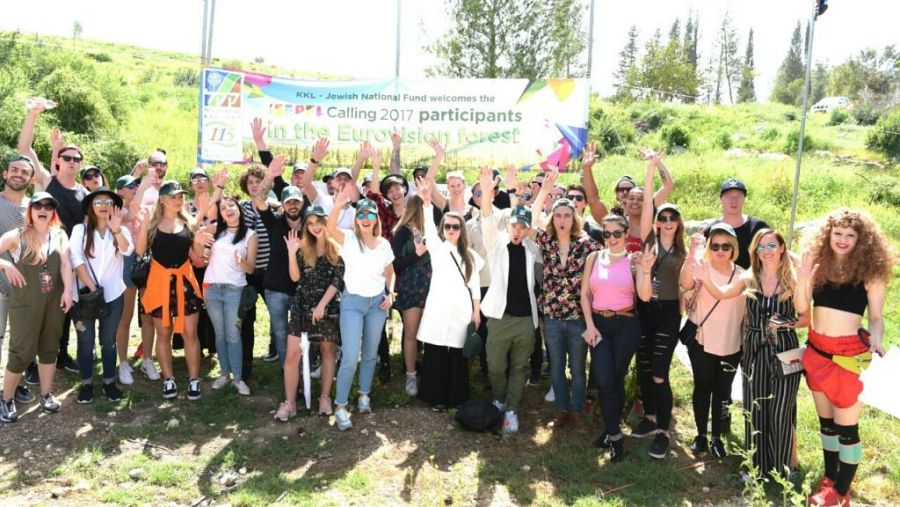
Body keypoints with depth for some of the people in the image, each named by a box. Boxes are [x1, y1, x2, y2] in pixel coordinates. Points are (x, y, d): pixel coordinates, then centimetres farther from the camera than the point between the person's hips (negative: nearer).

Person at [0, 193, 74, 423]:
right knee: (22, 352, -3)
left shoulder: (60, 236, 3)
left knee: (49, 348, 12)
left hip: (53, 302, 3)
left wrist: (67, 290, -18)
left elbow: (66, 264, -7)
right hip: (25, 303, -3)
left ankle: (46, 394, 25)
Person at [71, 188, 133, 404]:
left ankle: (109, 382, 20)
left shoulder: (121, 230, 5)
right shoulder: (80, 229, 1)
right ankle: (86, 383, 19)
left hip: (112, 295, 1)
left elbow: (128, 250, -16)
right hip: (84, 293, -1)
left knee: (109, 341, 9)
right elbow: (76, 259, -9)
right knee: (86, 341, 6)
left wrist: (116, 230, -34)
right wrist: (91, 287, -17)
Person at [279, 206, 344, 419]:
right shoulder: (303, 247, 6)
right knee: (292, 354, -3)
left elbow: (337, 280, -7)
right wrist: (291, 253, -12)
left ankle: (325, 397, 22)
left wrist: (322, 304, -13)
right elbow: (295, 277, -1)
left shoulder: (337, 248, -2)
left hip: (328, 306, -2)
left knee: (327, 351, 8)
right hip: (302, 306, 2)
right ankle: (289, 402, 4)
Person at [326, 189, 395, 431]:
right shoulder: (348, 238, -7)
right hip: (352, 302, -4)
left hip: (377, 302, 4)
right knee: (350, 357, -10)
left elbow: (389, 272, 17)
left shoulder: (384, 244, 4)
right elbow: (330, 227, -29)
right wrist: (337, 206, -46)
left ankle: (364, 394, 31)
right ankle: (340, 406, 2)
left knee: (370, 354, 13)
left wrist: (390, 293, 1)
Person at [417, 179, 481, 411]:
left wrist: (477, 311, 4)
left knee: (458, 356, 3)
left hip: (462, 311, 2)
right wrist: (427, 202, -31)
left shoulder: (469, 255, 14)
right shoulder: (437, 247, 6)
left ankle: (456, 397, 15)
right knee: (435, 354, -1)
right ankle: (436, 397, 10)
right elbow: (429, 226, -14)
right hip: (439, 309, -2)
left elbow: (474, 285, 13)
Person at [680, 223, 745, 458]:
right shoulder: (702, 267, -11)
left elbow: (747, 310, 10)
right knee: (702, 387, 9)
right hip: (702, 341, -3)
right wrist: (692, 253, -47)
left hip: (731, 344, 3)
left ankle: (717, 437, 24)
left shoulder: (742, 275, 1)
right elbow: (685, 283, -34)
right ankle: (701, 435, 24)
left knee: (722, 391, 12)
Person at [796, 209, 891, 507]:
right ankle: (829, 480, 32)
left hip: (850, 354, -4)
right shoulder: (818, 265, 4)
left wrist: (876, 340, -22)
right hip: (817, 350, 4)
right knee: (826, 421, 17)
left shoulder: (871, 272, -5)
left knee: (846, 426, 1)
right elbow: (801, 308, 1)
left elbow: (876, 317, -3)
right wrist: (802, 280, -15)